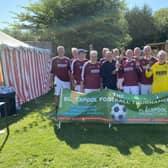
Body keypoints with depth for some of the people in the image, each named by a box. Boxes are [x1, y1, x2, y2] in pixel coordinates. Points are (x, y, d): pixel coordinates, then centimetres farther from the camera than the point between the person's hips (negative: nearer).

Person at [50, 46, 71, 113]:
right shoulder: (54, 59, 3)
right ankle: (57, 108, 14)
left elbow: (70, 70, 9)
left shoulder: (67, 60, 8)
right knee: (57, 95, 2)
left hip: (66, 80, 2)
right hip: (58, 80, -2)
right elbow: (52, 71, 3)